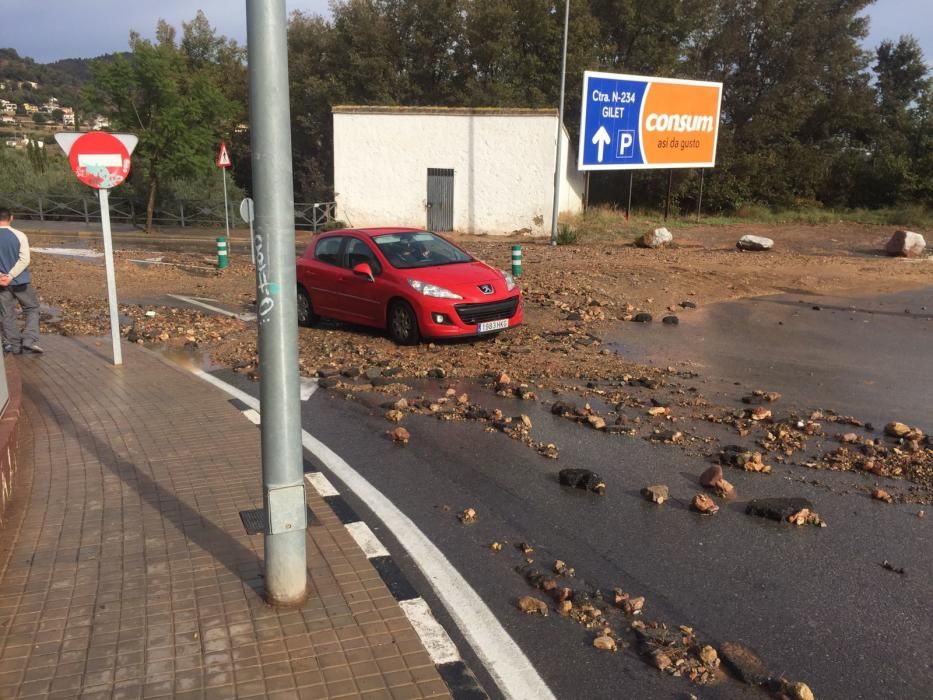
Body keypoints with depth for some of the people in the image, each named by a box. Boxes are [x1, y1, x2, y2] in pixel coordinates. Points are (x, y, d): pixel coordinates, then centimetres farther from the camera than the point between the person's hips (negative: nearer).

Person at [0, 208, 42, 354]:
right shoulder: (19, 235, -8)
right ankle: (30, 340, -2)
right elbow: (24, 260, -15)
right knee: (32, 309, 11)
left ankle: (13, 344, 14)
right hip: (20, 281, -2)